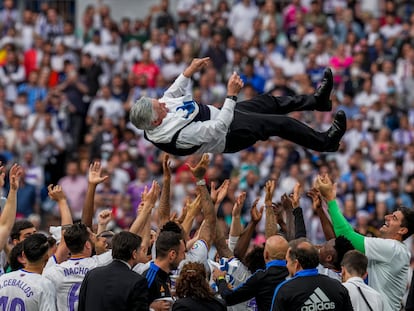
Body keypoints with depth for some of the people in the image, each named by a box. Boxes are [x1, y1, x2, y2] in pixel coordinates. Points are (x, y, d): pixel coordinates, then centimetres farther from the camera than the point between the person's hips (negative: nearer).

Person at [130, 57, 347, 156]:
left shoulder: (152, 119, -14)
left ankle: (317, 100, 35)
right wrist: (231, 95, -37)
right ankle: (324, 142, 18)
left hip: (218, 114, 9)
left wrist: (189, 71, 0)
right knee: (281, 123, -3)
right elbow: (218, 129, -38)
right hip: (231, 133, -9)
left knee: (270, 102, 18)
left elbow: (172, 94, 7)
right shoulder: (180, 133, -41)